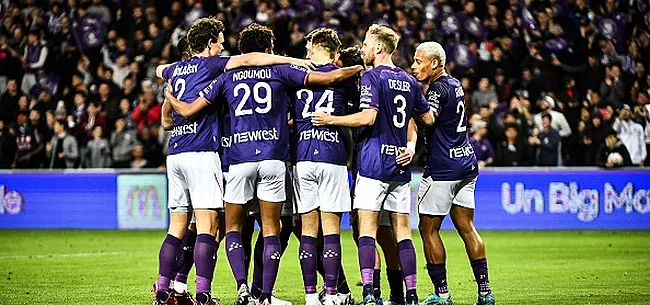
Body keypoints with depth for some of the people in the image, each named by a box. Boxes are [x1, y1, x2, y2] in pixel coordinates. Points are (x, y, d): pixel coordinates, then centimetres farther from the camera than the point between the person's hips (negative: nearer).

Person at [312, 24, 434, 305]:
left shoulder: (372, 77, -7)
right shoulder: (409, 81, 14)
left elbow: (368, 117, -19)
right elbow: (428, 119, 21)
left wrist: (331, 120, -10)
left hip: (373, 163, -6)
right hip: (400, 164, 6)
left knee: (367, 229, -6)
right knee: (402, 231, 7)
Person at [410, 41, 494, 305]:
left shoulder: (438, 89, -13)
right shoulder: (455, 85, 14)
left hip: (443, 169, -9)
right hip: (467, 165, 9)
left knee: (429, 228, 0)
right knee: (466, 227, 10)